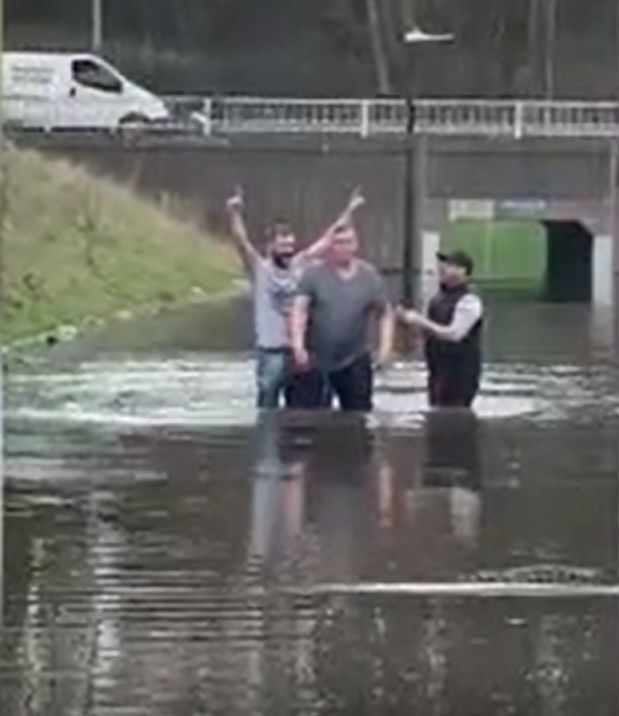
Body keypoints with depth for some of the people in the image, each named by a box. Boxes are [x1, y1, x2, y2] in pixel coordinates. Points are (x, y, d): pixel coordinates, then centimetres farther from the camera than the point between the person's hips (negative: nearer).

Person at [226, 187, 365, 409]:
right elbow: (242, 243, -19)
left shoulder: (301, 265, 7)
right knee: (268, 408, 0)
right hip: (271, 351, -5)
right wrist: (235, 213, -35)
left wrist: (348, 211, 5)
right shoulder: (260, 269, -5)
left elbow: (327, 240, 8)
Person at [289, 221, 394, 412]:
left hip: (355, 363, 2)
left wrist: (385, 347, -3)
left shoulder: (370, 277, 2)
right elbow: (299, 311, -10)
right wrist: (298, 346, -22)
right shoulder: (314, 275, -4)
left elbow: (385, 314, 9)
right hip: (316, 362, -2)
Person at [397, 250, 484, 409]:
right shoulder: (440, 296, 11)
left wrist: (421, 322, -23)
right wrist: (409, 317, 2)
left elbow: (454, 334, -24)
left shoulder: (469, 301, -16)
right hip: (438, 370, 9)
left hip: (460, 373, -9)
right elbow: (430, 326, 20)